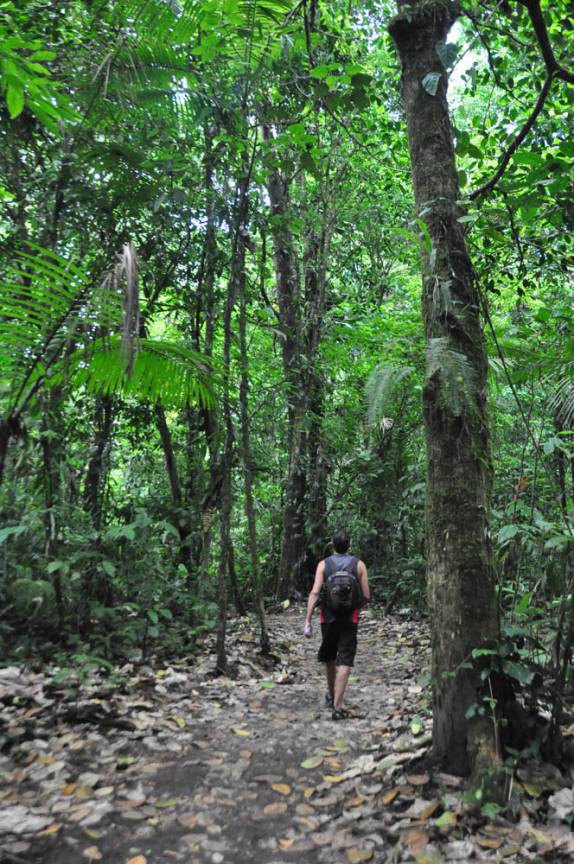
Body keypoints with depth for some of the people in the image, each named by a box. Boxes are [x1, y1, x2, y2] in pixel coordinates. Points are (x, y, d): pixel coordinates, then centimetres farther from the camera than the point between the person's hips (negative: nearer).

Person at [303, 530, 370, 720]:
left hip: (328, 617, 2)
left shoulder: (323, 564, -3)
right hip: (350, 619, -1)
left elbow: (315, 593, -11)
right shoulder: (358, 565, -2)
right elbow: (366, 596, -2)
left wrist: (308, 621, -11)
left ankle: (332, 696, 39)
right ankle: (337, 706, -7)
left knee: (329, 658, 21)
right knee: (344, 662, 0)